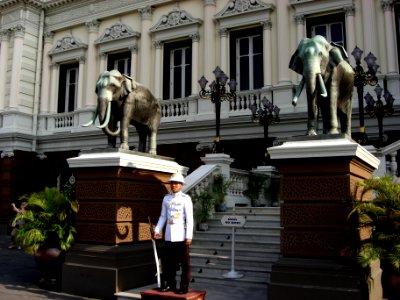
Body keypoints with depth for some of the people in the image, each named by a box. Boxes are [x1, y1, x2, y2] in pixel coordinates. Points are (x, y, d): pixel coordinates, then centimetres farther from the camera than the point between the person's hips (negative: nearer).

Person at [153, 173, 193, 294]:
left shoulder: (186, 198, -4)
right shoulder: (166, 198, 10)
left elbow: (189, 219, -7)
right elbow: (163, 216, 14)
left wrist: (189, 236, -12)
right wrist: (157, 230, 4)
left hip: (181, 236, -5)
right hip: (169, 235, 5)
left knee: (184, 262, 2)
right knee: (168, 261, 11)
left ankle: (184, 287, 11)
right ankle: (169, 284, 23)